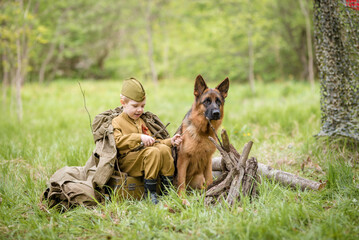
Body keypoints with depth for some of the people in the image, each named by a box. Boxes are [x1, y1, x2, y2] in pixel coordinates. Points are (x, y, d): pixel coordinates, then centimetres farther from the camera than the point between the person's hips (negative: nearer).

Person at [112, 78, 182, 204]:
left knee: (164, 149, -22)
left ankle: (167, 189, -17)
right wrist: (139, 137, -26)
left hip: (146, 158, 7)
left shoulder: (141, 121, 27)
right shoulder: (117, 122, 3)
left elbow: (152, 142, 29)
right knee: (153, 152, -32)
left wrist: (170, 142, 12)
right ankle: (149, 193, -27)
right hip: (127, 162, -7)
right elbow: (118, 141, -17)